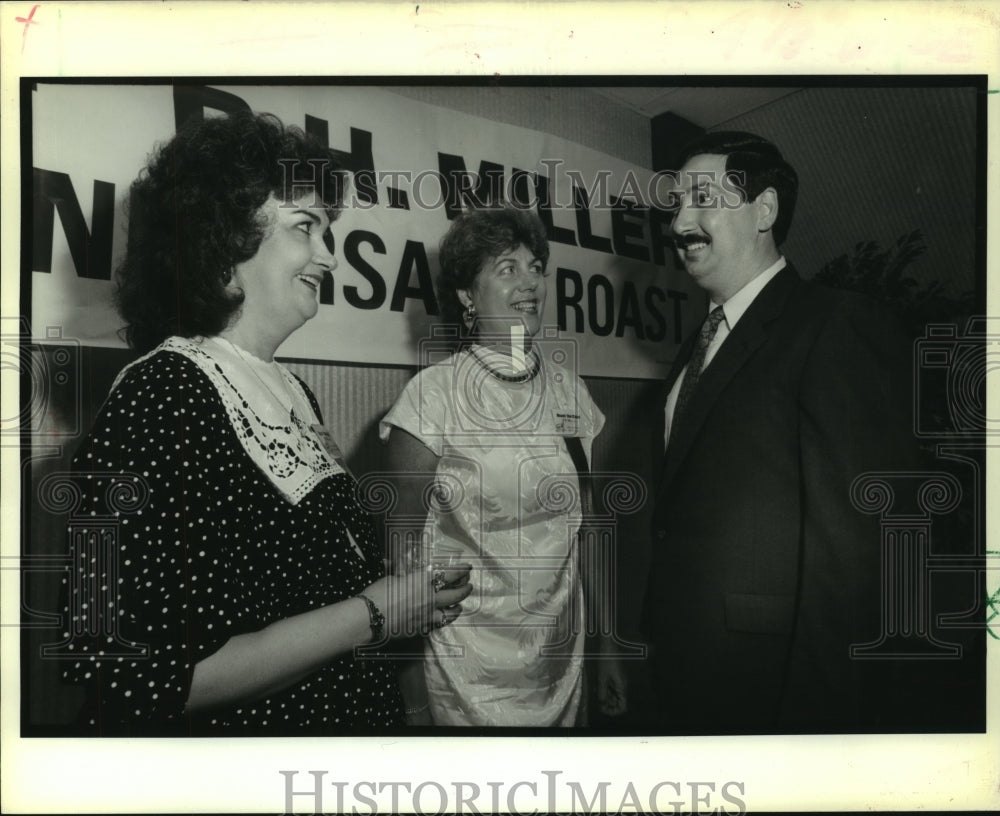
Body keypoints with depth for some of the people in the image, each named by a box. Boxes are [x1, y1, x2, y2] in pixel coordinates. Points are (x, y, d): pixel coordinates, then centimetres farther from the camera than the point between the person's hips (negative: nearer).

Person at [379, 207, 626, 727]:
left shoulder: (565, 383, 2)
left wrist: (607, 644, 7)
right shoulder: (433, 394, -12)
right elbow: (405, 546, -8)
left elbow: (583, 525, 7)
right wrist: (412, 692, -8)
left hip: (564, 654, 5)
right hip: (469, 667, -4)